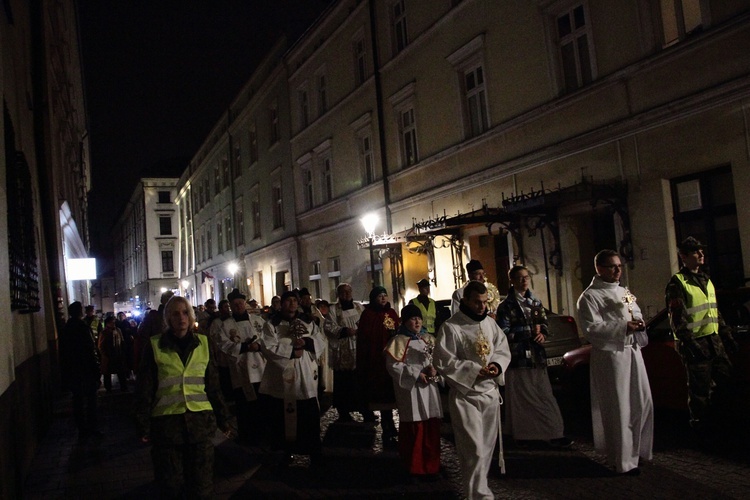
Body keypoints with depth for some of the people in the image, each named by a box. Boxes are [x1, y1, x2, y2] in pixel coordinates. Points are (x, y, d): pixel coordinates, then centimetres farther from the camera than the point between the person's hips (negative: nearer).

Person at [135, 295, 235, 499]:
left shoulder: (202, 343, 5)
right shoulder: (155, 346, -2)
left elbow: (213, 386, 9)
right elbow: (145, 390, 1)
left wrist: (224, 419, 8)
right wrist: (144, 426, -2)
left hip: (200, 421, 2)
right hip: (166, 423, -1)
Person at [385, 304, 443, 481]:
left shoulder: (429, 339, 13)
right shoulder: (398, 341, -4)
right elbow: (393, 365, -11)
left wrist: (434, 369, -7)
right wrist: (416, 375, -14)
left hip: (430, 388, 5)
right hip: (410, 390, -5)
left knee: (432, 429, 8)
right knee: (414, 431, -3)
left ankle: (431, 466, 23)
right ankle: (414, 468, 12)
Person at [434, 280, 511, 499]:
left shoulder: (490, 323, 5)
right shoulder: (451, 327, -14)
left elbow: (503, 349, 13)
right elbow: (443, 362, -14)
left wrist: (497, 365, -9)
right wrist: (474, 370, -18)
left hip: (490, 392, 6)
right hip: (465, 394, -6)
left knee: (487, 443, 14)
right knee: (474, 447, -8)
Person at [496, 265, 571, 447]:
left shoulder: (535, 302, 12)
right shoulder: (506, 306, -4)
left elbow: (544, 323, 16)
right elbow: (505, 333, -11)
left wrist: (542, 334, -7)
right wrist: (530, 332, -14)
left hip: (537, 355, 5)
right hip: (518, 356, -5)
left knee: (543, 395, 4)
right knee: (521, 397, 2)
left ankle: (553, 433, 8)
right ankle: (522, 433, 13)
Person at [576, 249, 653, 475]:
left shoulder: (624, 292, 17)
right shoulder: (590, 296, -7)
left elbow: (636, 314, 27)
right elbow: (590, 329, -15)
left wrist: (639, 323, 3)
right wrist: (623, 327, -19)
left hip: (633, 352, 7)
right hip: (610, 355, -7)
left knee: (643, 403, 10)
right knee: (618, 408, -2)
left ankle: (638, 450, 28)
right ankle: (623, 460, 10)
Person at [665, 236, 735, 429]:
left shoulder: (706, 280, 16)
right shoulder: (678, 283, -10)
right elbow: (677, 318, -16)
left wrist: (726, 334, 18)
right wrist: (689, 342, -22)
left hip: (714, 339, 8)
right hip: (695, 342, -8)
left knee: (725, 374, 12)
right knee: (700, 386, -1)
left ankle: (709, 409, 31)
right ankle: (700, 422, 15)